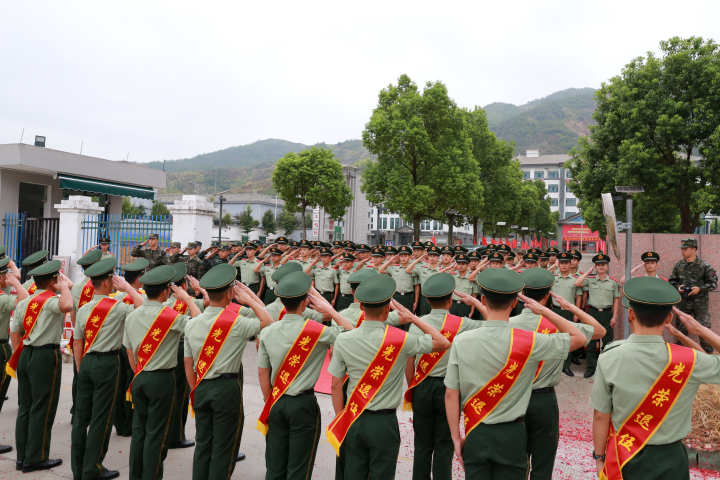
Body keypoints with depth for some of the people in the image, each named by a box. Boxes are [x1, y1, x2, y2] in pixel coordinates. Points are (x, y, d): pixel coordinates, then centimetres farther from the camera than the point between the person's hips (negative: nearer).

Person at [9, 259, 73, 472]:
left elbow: (14, 334, 14)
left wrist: (21, 356, 22)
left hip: (25, 355, 8)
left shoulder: (23, 303, 12)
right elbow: (67, 306, -37)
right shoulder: (50, 300, -14)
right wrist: (64, 286, -18)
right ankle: (35, 458, 7)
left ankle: (22, 456, 22)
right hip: (46, 356, -8)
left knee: (25, 406, 14)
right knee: (42, 408, 0)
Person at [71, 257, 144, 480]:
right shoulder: (116, 307, -13)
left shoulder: (82, 309, 7)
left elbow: (77, 343, 12)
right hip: (107, 363, -6)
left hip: (86, 362, 7)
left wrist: (80, 369, 20)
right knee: (101, 419, 2)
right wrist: (127, 286, -5)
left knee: (81, 417, 12)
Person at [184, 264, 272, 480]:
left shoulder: (191, 325, 2)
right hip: (227, 388, -5)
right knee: (223, 447, 5)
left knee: (202, 444, 16)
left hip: (201, 388, 6)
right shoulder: (236, 323, -16)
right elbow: (269, 322, -4)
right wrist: (250, 298, 0)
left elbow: (188, 366, 9)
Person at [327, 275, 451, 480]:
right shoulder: (400, 340, -15)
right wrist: (413, 318, 4)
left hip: (354, 422, 3)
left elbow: (336, 386, 2)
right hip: (384, 423, -3)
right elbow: (444, 343, -1)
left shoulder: (343, 340, -6)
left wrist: (340, 418, 15)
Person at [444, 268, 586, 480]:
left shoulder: (461, 341, -10)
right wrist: (544, 311, 3)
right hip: (511, 436, -1)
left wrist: (456, 437, 5)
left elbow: (451, 394, -5)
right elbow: (579, 338, -1)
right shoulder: (528, 342, -14)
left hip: (475, 434, 1)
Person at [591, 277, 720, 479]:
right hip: (670, 461, 1)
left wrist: (599, 456, 5)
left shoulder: (609, 359, -19)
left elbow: (601, 416, -10)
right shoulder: (689, 361, -20)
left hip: (623, 459, 0)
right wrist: (701, 330, -2)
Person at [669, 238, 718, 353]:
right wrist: (677, 287, -7)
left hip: (700, 302, -3)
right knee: (681, 327, 11)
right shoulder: (678, 265, 5)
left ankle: (707, 352, 9)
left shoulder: (704, 266, -5)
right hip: (683, 302, 3)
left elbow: (713, 283, -3)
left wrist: (700, 288, -17)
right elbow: (671, 281, 13)